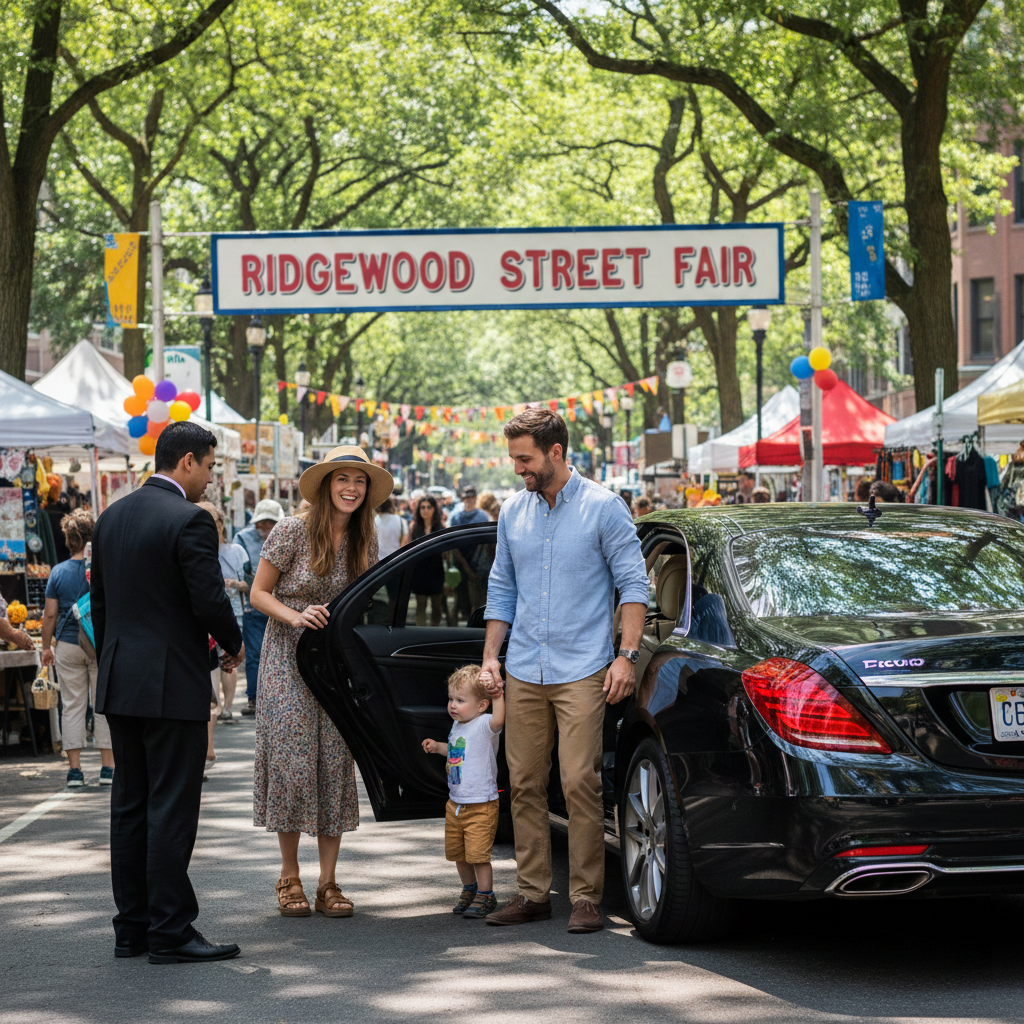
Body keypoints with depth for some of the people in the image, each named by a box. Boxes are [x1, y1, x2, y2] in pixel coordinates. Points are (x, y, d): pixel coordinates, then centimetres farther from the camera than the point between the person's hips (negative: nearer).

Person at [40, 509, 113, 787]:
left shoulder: (58, 572, -2)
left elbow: (50, 614, 0)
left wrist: (46, 647, 10)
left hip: (68, 645, 1)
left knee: (72, 705, 7)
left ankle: (75, 769, 4)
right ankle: (108, 768, 5)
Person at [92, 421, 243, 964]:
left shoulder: (111, 517, 11)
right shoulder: (189, 520, -14)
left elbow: (99, 599, 15)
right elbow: (209, 600, -18)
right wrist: (233, 643, 1)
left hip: (120, 684, 8)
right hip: (173, 685, -8)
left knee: (129, 806, 12)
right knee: (171, 808, -4)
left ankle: (131, 927, 16)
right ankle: (170, 932, -2)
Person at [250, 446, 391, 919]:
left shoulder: (364, 539, 3)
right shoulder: (292, 531, -11)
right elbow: (259, 593, -5)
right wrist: (295, 617, -22)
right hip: (289, 663, -4)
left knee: (336, 767, 1)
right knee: (292, 764, -5)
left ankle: (328, 882, 6)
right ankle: (289, 878, 9)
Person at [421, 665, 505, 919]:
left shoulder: (483, 726, -16)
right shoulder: (457, 727, 10)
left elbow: (499, 719, -40)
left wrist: (496, 692, -47)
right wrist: (438, 747, 17)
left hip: (481, 805, -9)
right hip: (455, 803, 9)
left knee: (478, 854, -6)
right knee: (457, 853, 17)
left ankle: (485, 896, 10)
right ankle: (469, 889, 36)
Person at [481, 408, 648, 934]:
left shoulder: (603, 508, -3)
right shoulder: (512, 512, 12)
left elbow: (633, 583, -3)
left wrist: (627, 655, -11)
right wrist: (490, 655, 11)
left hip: (582, 672, -5)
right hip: (523, 673, 5)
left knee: (580, 783, -9)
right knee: (525, 784, 5)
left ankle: (586, 897, -3)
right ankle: (533, 893, 12)